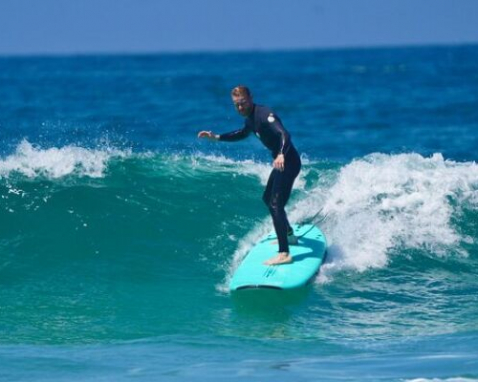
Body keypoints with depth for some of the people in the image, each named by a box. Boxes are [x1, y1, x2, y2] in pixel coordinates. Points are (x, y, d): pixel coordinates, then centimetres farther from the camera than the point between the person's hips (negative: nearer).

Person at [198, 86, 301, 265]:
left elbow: (284, 134, -38)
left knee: (276, 205, -17)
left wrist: (281, 154, -57)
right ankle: (289, 235, 45)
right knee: (268, 198, 27)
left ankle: (284, 254, -22)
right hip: (280, 161, 10)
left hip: (288, 161, -10)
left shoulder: (264, 115, -23)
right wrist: (217, 137, 23)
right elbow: (242, 134, 30)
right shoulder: (251, 118, 8)